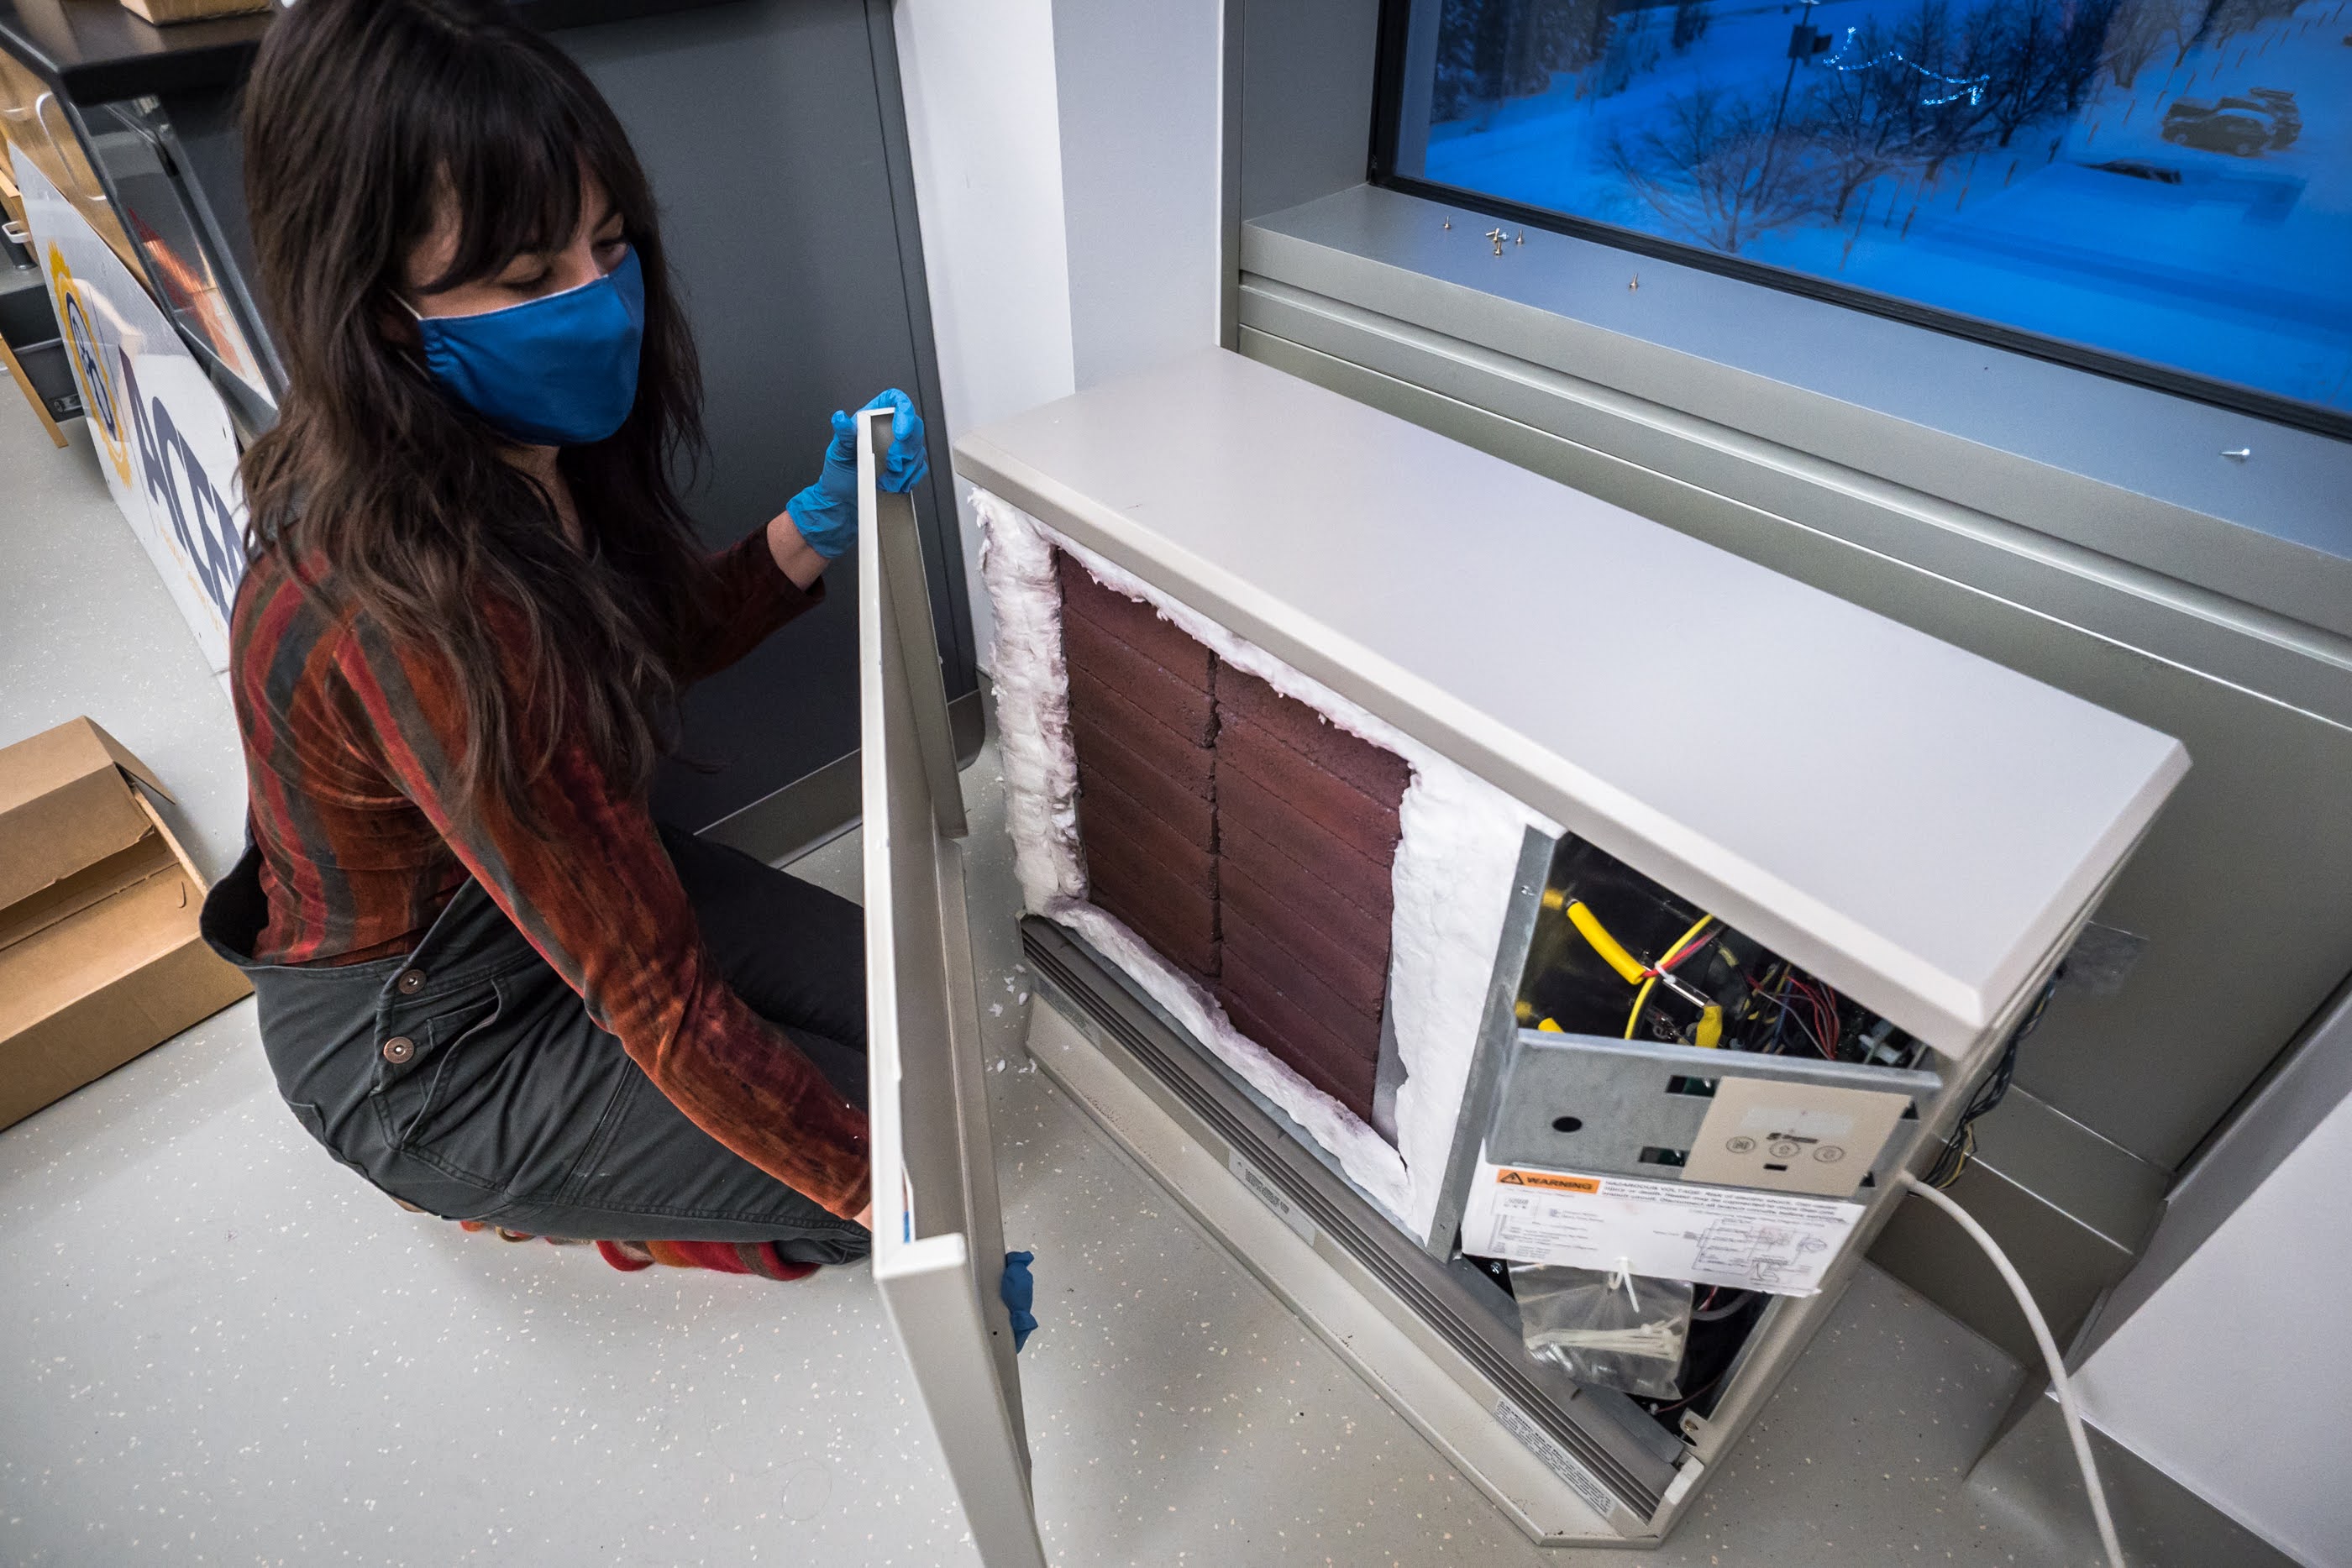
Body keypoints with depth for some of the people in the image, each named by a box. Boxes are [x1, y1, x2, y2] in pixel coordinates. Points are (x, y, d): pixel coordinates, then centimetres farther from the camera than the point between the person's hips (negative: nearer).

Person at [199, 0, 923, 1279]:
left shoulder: (523, 450, -12)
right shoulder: (411, 609, -38)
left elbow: (663, 638, 6)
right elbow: (661, 1001, -34)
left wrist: (819, 525, -11)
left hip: (548, 880, 8)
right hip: (418, 1046, -8)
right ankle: (484, 1172, 10)